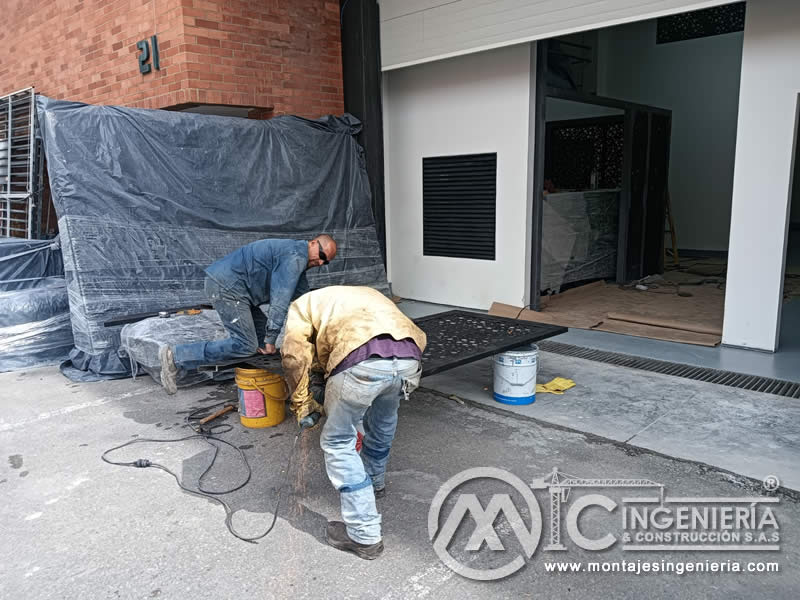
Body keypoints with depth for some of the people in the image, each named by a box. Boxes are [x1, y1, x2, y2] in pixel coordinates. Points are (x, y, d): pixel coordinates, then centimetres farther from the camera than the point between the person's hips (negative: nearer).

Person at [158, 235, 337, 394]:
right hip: (227, 287, -11)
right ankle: (175, 357, -15)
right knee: (246, 345, -14)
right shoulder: (295, 256, -13)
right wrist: (271, 339, -13)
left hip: (228, 286, 11)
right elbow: (280, 299, -17)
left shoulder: (298, 260, 20)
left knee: (262, 333, 13)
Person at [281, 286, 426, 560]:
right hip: (408, 358, 6)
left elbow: (294, 356, 10)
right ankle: (375, 481, 58)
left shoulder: (303, 304, 29)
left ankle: (364, 535, 18)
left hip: (361, 361, -6)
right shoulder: (366, 293, 43)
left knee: (337, 442, 15)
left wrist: (303, 405, 20)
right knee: (383, 422, 34)